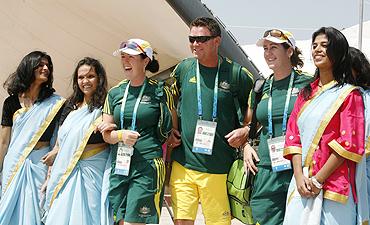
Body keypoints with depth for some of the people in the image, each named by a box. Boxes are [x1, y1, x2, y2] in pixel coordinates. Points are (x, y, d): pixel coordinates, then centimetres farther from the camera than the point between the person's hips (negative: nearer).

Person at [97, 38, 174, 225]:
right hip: (118, 166, 4)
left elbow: (171, 129, 7)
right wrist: (121, 134, -12)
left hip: (148, 166, -4)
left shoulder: (160, 92, 0)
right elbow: (106, 134, 11)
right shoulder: (115, 93, 12)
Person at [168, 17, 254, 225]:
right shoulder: (183, 69, 6)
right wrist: (170, 130, 9)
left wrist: (246, 130, -6)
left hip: (218, 167, -2)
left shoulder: (237, 73, -2)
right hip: (183, 163, 3)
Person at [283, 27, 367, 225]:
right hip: (301, 184, 5)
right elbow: (293, 134, 7)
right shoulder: (306, 93, 14)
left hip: (333, 185, -5)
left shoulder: (349, 94, -3)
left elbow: (349, 143, -10)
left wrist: (318, 179, -13)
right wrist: (299, 177, -6)